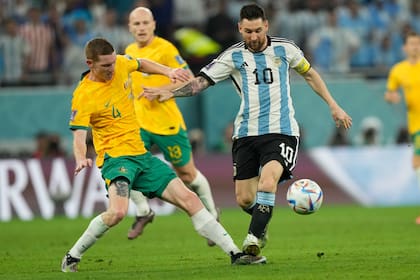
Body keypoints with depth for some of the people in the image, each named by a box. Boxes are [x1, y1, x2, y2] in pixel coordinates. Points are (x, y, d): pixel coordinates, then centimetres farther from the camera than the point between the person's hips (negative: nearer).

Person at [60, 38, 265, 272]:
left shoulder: (121, 64, 3)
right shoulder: (83, 96, -14)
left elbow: (142, 64, 27)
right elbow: (79, 135, -19)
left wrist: (168, 71, 15)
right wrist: (81, 159, -38)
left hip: (141, 155, 7)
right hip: (115, 157, -7)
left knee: (188, 198, 0)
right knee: (117, 212, -31)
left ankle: (234, 253, 5)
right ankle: (73, 257, -10)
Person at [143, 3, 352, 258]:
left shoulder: (284, 49, 3)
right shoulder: (233, 56, 1)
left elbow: (309, 74, 18)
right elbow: (201, 81, -4)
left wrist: (333, 106, 18)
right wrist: (170, 92, -19)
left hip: (281, 131, -2)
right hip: (247, 133, 2)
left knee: (267, 184, -27)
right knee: (245, 199, 3)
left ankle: (254, 239, -22)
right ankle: (262, 224, 35)